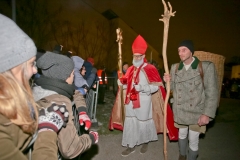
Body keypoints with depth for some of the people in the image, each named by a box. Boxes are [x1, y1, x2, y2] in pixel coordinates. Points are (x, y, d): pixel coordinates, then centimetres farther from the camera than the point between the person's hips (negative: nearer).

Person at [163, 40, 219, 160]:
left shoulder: (207, 66, -14)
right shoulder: (175, 67, -1)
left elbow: (212, 92, -12)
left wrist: (207, 114, -15)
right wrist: (168, 81, -13)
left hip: (197, 112, -4)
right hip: (180, 111, 4)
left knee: (193, 140, 9)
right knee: (182, 134, 23)